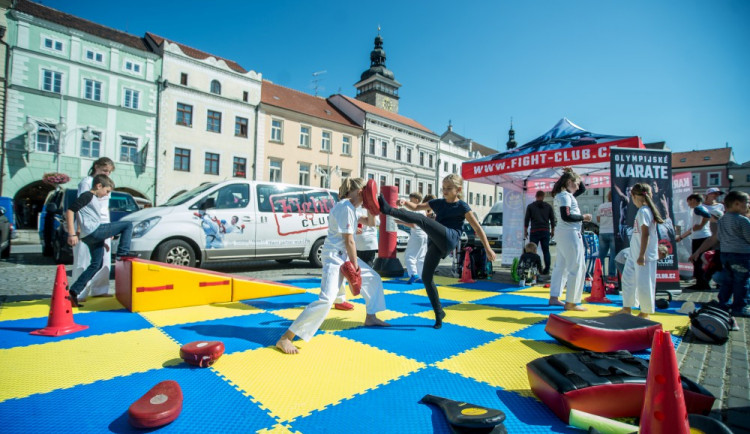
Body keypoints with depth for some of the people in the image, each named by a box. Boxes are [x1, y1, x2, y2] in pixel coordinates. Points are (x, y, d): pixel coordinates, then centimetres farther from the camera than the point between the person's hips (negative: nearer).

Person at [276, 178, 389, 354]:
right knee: (326, 300, -19)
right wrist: (355, 265, -12)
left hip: (344, 254, 11)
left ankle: (371, 317, 36)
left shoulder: (347, 206, 10)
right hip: (334, 255, -11)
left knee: (373, 278, 19)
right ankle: (285, 338, -12)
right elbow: (349, 241, -18)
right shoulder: (346, 207, -19)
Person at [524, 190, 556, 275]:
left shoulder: (530, 206, 2)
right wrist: (552, 231, 17)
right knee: (546, 251, 6)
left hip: (534, 231, -2)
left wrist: (525, 230, 7)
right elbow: (552, 219, 9)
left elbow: (526, 219, 1)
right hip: (545, 231, 2)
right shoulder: (548, 206, 7)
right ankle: (546, 269, 4)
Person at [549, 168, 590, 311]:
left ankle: (554, 298, 20)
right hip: (570, 234, -10)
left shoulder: (566, 195, 17)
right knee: (577, 268, -6)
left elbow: (583, 189, 29)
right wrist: (583, 217, -11)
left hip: (564, 234, 10)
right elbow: (566, 216, -23)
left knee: (561, 266, 14)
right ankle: (570, 303, -2)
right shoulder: (565, 195, -13)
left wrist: (572, 174, 19)